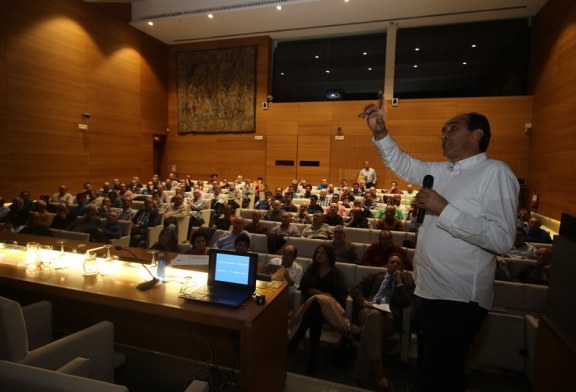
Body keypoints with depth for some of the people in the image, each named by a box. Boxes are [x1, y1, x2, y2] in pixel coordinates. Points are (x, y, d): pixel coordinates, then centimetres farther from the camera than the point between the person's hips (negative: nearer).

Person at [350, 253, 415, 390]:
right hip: (368, 310, 1)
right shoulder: (375, 276, 25)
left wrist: (399, 281, 2)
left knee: (372, 326, -35)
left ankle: (363, 372, -33)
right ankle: (376, 370, -43)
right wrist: (362, 300, -4)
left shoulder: (407, 280, 21)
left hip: (389, 315, 0)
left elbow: (406, 303, 5)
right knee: (374, 315, -38)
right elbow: (355, 289, 17)